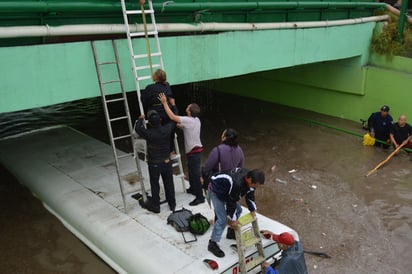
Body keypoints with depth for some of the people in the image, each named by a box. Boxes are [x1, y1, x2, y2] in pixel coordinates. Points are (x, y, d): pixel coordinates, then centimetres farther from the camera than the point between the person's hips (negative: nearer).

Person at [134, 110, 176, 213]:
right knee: (169, 184, 15)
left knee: (154, 185, 11)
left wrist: (141, 119, 16)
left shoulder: (148, 133, -21)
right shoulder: (166, 130, -14)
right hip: (167, 162, 3)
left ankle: (155, 206, 24)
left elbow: (138, 128, -2)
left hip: (154, 164, -3)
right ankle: (172, 204, 27)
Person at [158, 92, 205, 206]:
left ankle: (200, 197, 4)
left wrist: (164, 103, -22)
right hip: (195, 150, 10)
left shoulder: (188, 120, -23)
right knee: (191, 171, 25)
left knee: (195, 173, -3)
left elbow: (172, 117, -28)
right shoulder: (196, 120, 5)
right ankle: (193, 189, 42)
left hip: (194, 152, -10)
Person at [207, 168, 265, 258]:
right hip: (215, 190, -9)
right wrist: (232, 219, -20)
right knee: (223, 219, -13)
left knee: (238, 210, 14)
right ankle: (212, 244, 0)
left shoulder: (249, 178, -15)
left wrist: (252, 210, 6)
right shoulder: (237, 183, -42)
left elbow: (250, 195, 3)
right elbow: (231, 202, -31)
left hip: (227, 190, 9)